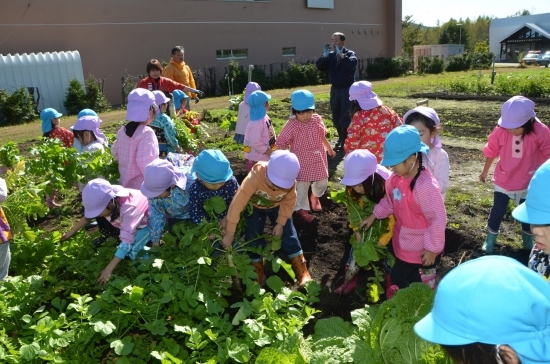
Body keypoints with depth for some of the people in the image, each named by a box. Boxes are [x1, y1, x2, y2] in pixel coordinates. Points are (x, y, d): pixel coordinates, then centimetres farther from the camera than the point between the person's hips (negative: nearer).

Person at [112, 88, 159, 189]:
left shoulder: (123, 130, 5)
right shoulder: (146, 132, -20)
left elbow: (116, 153, 17)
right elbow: (144, 161, -26)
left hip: (126, 182, 8)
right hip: (143, 185, -8)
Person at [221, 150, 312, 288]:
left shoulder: (290, 183, -33)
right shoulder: (255, 178, -44)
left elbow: (289, 202, -11)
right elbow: (237, 204, -41)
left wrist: (280, 224, -15)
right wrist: (229, 235, -37)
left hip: (278, 206, 2)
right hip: (254, 207, -1)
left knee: (289, 236, -2)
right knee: (253, 240, -2)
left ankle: (302, 272, 13)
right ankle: (258, 275, 19)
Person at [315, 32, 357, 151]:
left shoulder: (349, 53, -5)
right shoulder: (330, 55, 7)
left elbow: (352, 64, -26)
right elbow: (319, 66, -3)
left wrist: (340, 54, -25)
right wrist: (325, 54, -14)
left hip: (347, 89, -5)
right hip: (335, 89, 5)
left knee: (345, 117, -3)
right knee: (336, 117, 12)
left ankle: (345, 141, 8)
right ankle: (341, 138, 30)